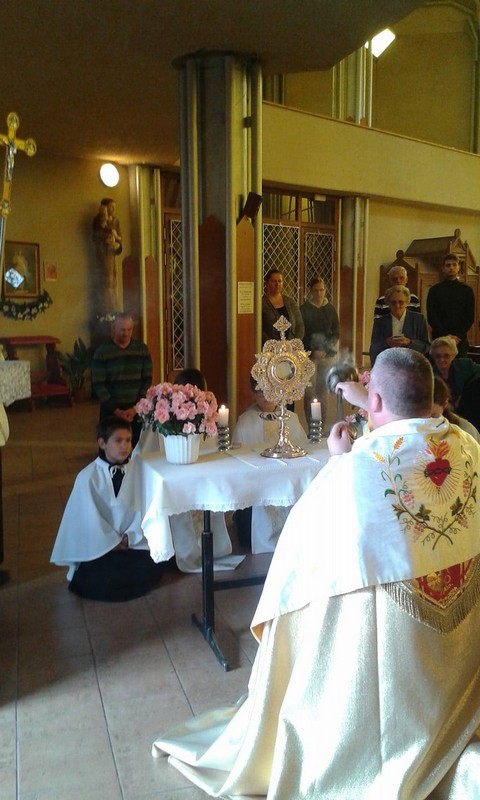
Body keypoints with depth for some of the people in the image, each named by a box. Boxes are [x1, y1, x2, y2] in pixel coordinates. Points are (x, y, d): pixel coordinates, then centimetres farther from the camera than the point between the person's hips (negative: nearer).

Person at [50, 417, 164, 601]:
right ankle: (84, 576, 10)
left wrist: (129, 537, -15)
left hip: (130, 541, 3)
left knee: (153, 569, -18)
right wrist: (113, 543, -12)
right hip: (98, 545, -3)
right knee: (101, 580, -25)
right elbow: (90, 518, -14)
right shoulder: (87, 477, -16)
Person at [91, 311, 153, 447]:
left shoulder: (142, 349, 4)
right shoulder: (102, 351, -3)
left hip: (137, 410, 2)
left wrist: (135, 408, -7)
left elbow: (147, 380, 3)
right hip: (111, 411, -2)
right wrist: (116, 410, -12)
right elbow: (98, 385, -6)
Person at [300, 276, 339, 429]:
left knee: (324, 391, 5)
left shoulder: (330, 309, 10)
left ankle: (323, 426, 10)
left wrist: (326, 349, -6)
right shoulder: (304, 309, 1)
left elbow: (336, 332, 9)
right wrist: (313, 352, -11)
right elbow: (301, 334, -2)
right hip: (310, 355, -3)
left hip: (328, 354, 3)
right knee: (310, 392, -6)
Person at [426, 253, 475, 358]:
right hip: (439, 338, -1)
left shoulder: (467, 290, 9)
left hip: (460, 339, 1)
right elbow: (431, 317, -1)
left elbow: (470, 317, 5)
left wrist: (458, 336, -8)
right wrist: (447, 335, -10)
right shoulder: (435, 290, 5)